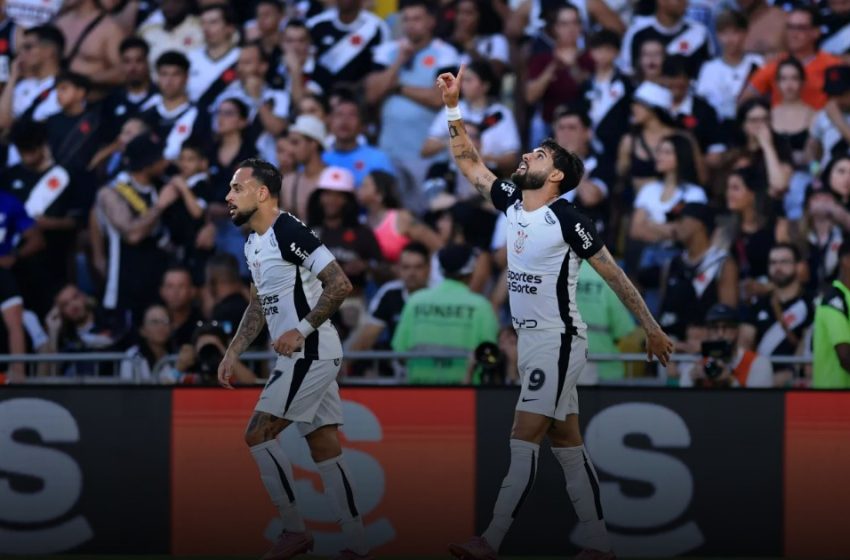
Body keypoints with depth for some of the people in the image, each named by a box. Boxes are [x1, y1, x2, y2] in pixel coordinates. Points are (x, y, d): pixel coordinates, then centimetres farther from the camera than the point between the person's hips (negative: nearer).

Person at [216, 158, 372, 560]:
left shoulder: (289, 232, -17)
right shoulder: (254, 243, 13)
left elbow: (340, 284, -21)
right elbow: (259, 305, 24)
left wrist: (302, 330, -20)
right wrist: (232, 354, 17)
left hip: (310, 355, -10)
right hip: (306, 359, 10)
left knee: (258, 435, -8)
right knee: (325, 449, 8)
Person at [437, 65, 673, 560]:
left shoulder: (567, 219, -13)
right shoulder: (512, 202, 7)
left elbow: (614, 274, -9)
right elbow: (470, 162, 18)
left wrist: (653, 329, -7)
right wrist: (453, 106, 9)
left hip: (558, 341, -8)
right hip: (533, 339, 8)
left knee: (524, 440, -12)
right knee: (566, 442, 8)